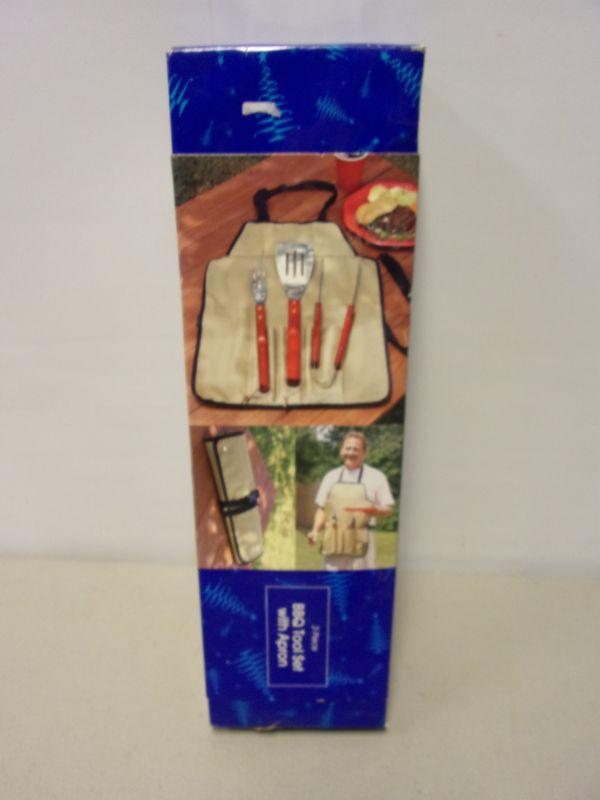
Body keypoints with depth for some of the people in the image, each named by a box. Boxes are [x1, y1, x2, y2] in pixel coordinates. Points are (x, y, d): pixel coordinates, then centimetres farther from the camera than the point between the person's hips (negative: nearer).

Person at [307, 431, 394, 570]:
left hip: (360, 542, -3)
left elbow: (388, 509, 4)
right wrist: (315, 530, 0)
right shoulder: (331, 476, 13)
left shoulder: (376, 477, 4)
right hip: (333, 542, 3)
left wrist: (375, 509, -17)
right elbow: (322, 508, 15)